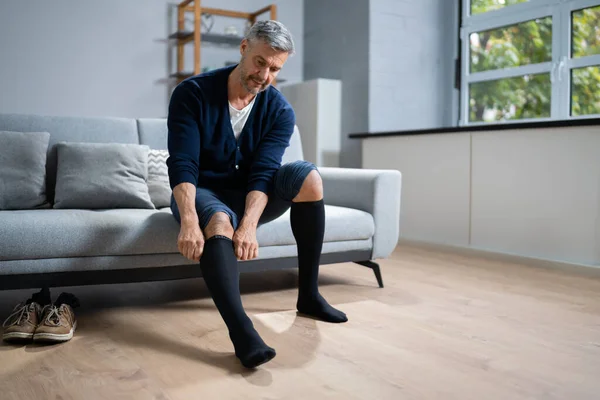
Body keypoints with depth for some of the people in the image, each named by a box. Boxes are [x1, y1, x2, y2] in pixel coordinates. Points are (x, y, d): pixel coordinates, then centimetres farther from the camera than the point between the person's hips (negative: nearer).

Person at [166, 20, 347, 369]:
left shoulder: (280, 112, -8)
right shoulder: (192, 94, -15)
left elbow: (263, 173, -20)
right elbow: (183, 164, -24)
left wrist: (249, 224, -38)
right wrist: (189, 221, -41)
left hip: (250, 197, 3)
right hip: (203, 193, -2)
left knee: (308, 176, -23)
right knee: (220, 221, -38)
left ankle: (309, 294, -17)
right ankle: (242, 331, -54)